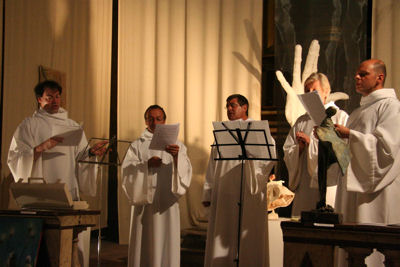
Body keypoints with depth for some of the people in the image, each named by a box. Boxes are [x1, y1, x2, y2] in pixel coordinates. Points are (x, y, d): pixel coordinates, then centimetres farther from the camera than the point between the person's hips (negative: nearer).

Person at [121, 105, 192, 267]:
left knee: (166, 241, -4)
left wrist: (176, 157, -23)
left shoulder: (176, 145, 12)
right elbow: (127, 170, -2)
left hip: (167, 203, 0)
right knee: (144, 242, -2)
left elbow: (185, 170, -3)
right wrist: (146, 165, -20)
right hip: (144, 201, 0)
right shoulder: (137, 146, 12)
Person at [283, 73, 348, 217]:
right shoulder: (301, 121, 18)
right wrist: (299, 148, -7)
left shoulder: (340, 117, 3)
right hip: (304, 187, 5)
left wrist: (312, 143, -10)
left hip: (329, 186, -4)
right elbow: (287, 152, 14)